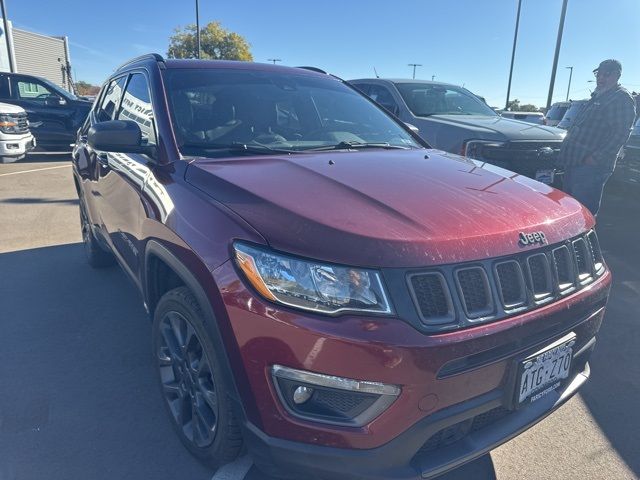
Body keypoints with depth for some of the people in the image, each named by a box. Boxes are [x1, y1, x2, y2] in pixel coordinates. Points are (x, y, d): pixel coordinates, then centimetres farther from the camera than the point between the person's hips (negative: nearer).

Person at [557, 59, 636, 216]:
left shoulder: (621, 98, -9)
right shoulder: (597, 97, 21)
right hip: (574, 162, 10)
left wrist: (597, 158, -24)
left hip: (591, 167, -10)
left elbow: (621, 133, -18)